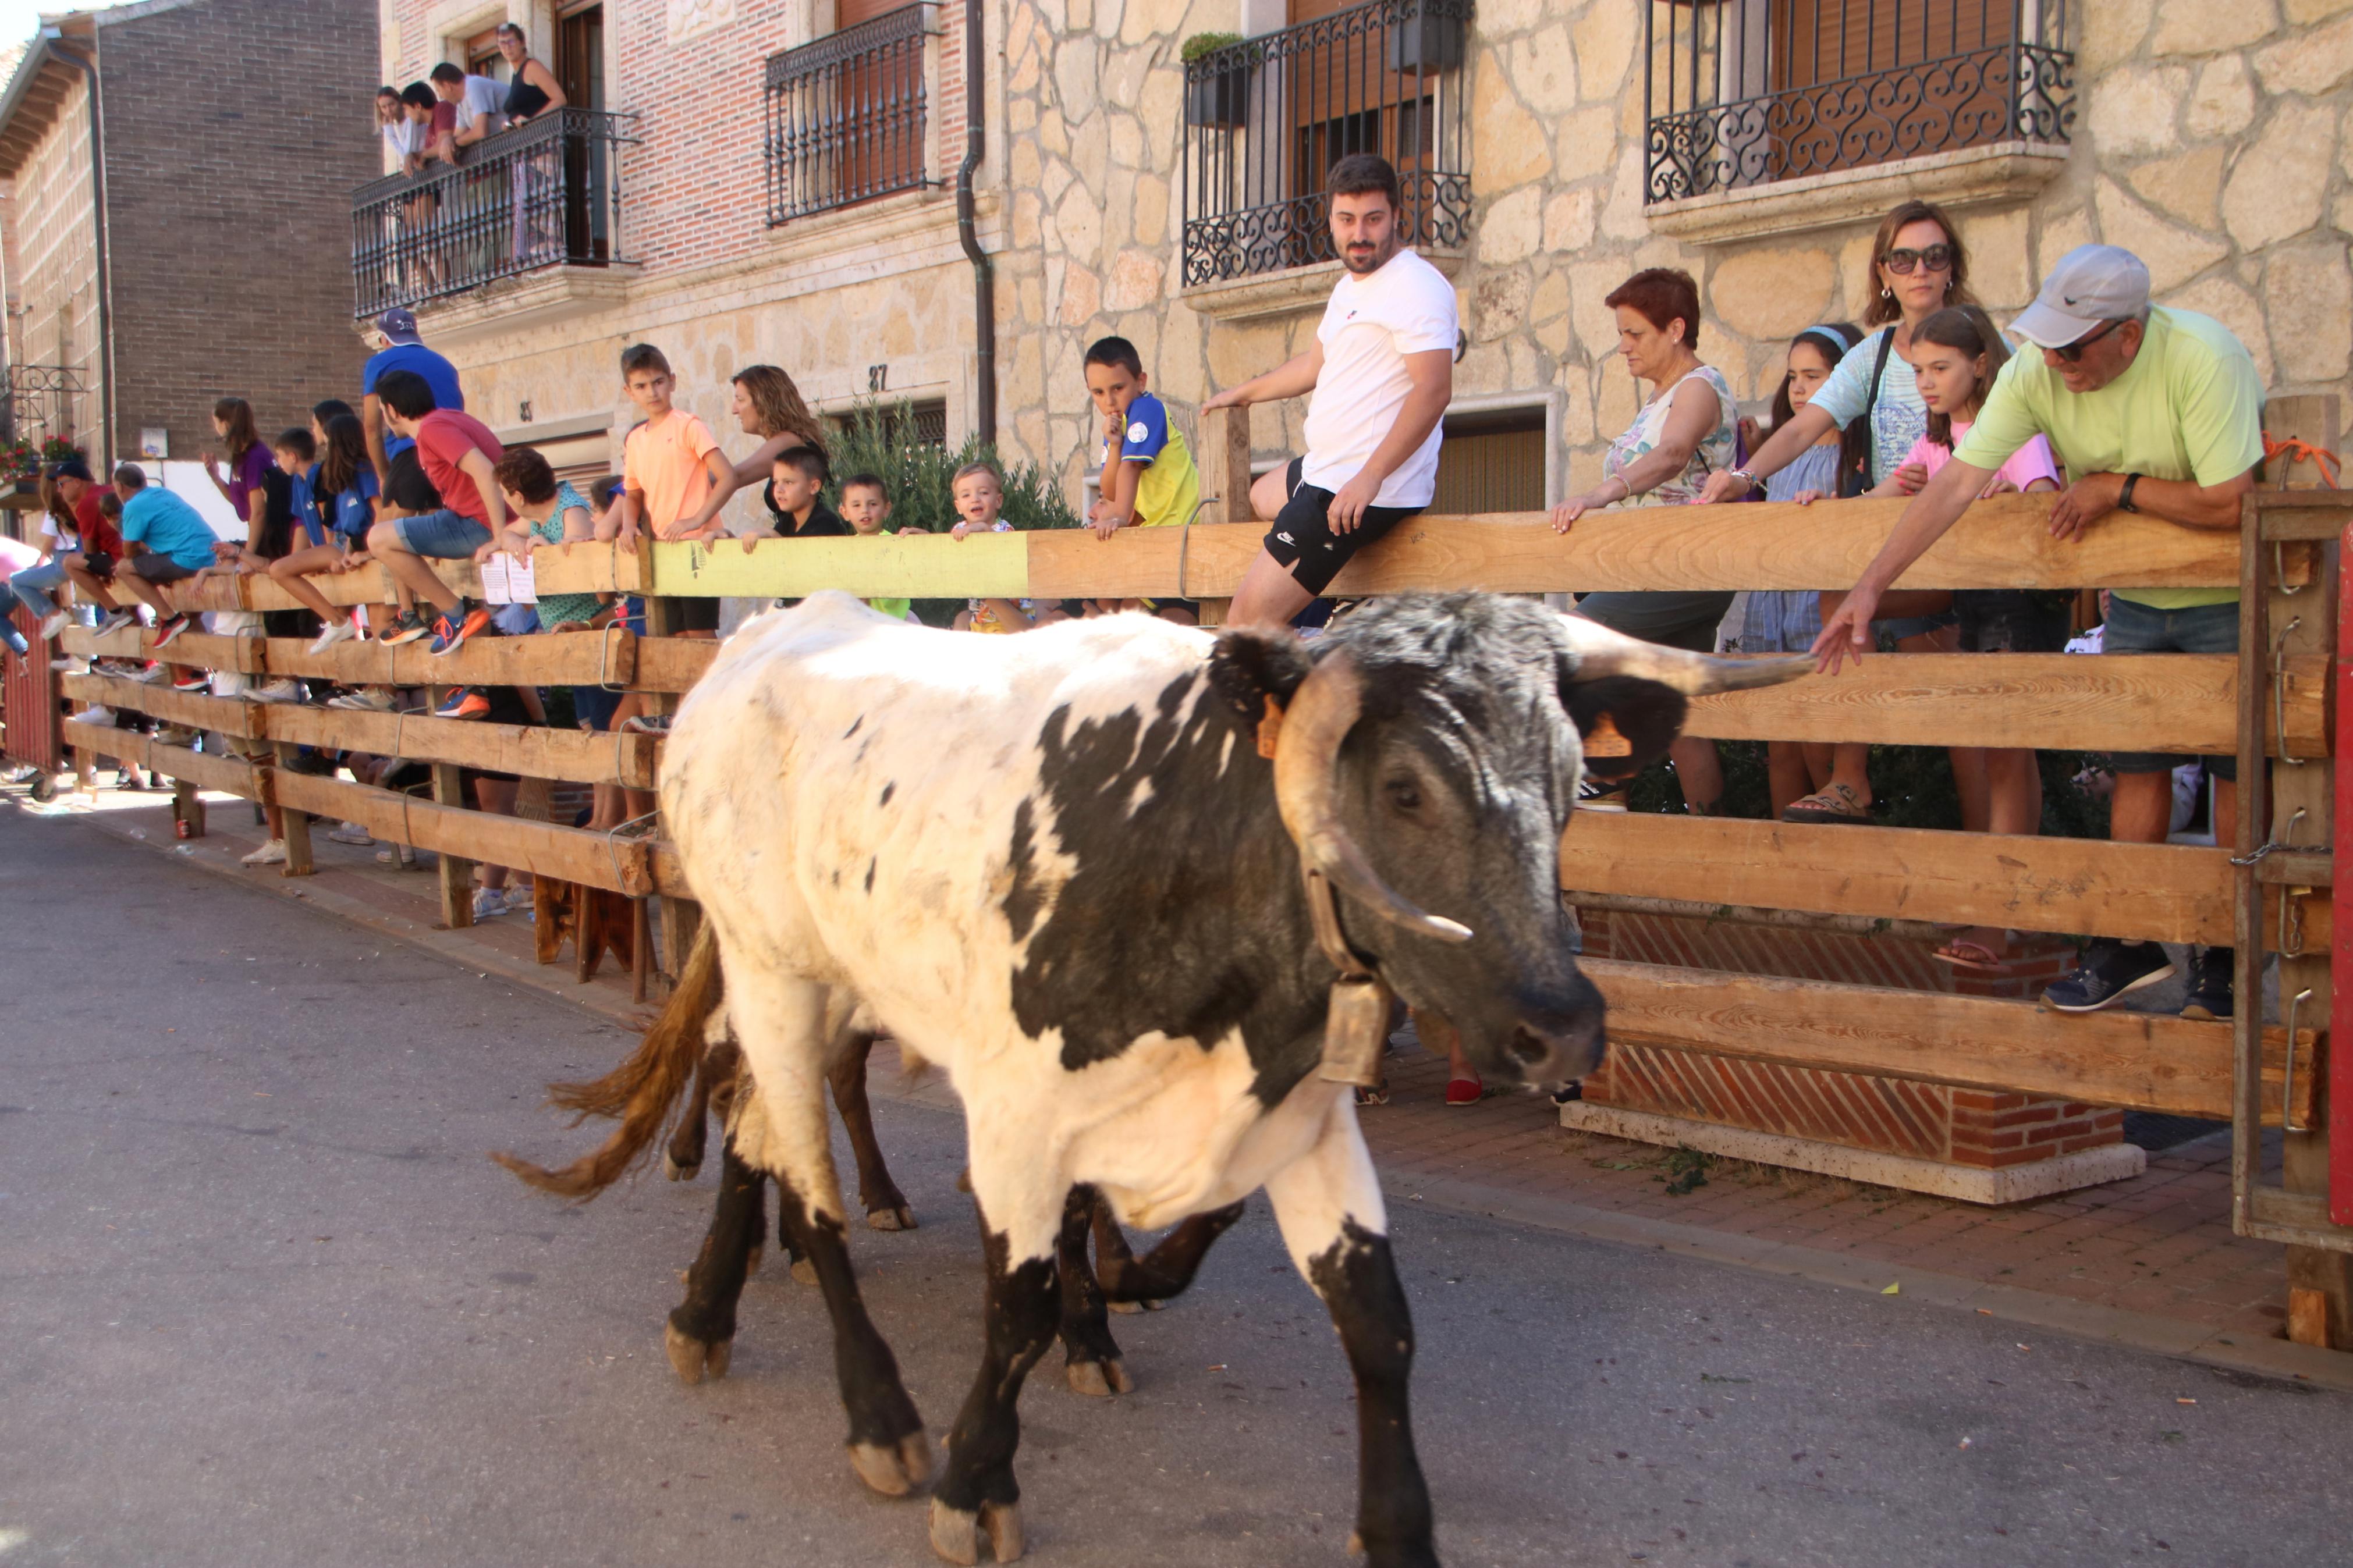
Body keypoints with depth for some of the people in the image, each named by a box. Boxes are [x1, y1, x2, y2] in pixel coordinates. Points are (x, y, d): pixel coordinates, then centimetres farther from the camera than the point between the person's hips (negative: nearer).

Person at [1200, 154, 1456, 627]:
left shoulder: (1415, 286, -16)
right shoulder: (1350, 286, 15)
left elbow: (1434, 389, -26)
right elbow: (1317, 364, 32)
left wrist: (1369, 478, -32)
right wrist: (1245, 393, 47)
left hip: (1363, 492, -11)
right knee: (1263, 496, 38)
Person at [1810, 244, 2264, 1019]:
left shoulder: (2202, 358, -30)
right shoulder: (2035, 372, -17)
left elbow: (2229, 504, -32)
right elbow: (1955, 483, -21)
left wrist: (2117, 486, -23)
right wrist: (1869, 587, -28)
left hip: (2231, 599, -4)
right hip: (2136, 598, 4)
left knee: (2238, 769, 0)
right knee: (2136, 765, 7)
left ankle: (2225, 960, 10)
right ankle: (2132, 943, 16)